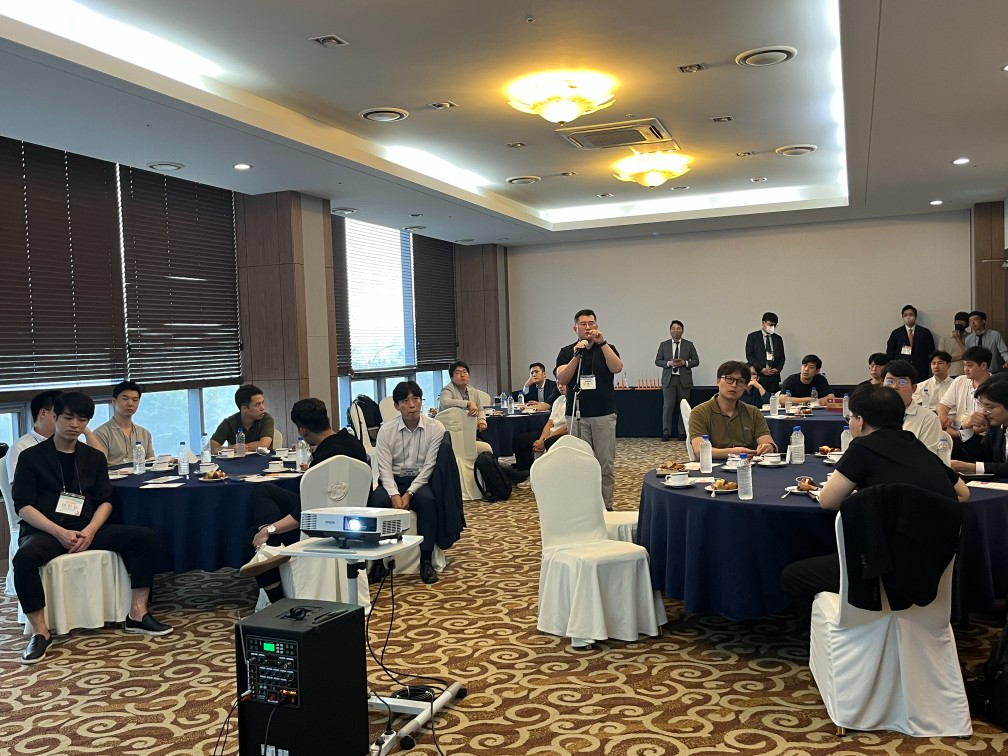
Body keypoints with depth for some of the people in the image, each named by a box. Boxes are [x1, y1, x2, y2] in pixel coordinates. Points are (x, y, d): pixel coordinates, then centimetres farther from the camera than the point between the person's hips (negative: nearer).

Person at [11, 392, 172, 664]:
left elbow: (105, 501, 8)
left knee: (145, 537, -17)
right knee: (25, 557, -38)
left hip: (87, 529, 4)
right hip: (45, 530, -3)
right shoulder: (31, 456, 4)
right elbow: (23, 506, -5)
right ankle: (40, 632, -23)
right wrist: (59, 532, -20)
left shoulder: (94, 458, 15)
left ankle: (137, 614, -13)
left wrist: (90, 530, -14)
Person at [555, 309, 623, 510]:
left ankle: (606, 505, 9)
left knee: (606, 464, 1)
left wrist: (602, 343, -19)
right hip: (577, 416, 0)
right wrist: (576, 356, -17)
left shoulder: (607, 349, 7)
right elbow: (562, 379, -8)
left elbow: (617, 368, -13)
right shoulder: (567, 352, 6)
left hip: (604, 416, 0)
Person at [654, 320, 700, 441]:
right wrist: (669, 363, -12)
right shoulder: (664, 345, 8)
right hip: (669, 379, 0)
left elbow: (696, 361, 7)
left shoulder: (689, 345, 7)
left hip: (684, 380, 0)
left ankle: (682, 433, 10)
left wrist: (685, 363, -12)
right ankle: (666, 432, 1)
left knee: (683, 407, 2)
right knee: (668, 406, -6)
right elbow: (657, 361, 6)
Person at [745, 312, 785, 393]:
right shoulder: (752, 337, 4)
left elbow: (782, 357, 16)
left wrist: (777, 369, -2)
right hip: (758, 376, -3)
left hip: (774, 376, 3)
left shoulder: (778, 338, 16)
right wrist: (761, 369, -11)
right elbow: (749, 356, -2)